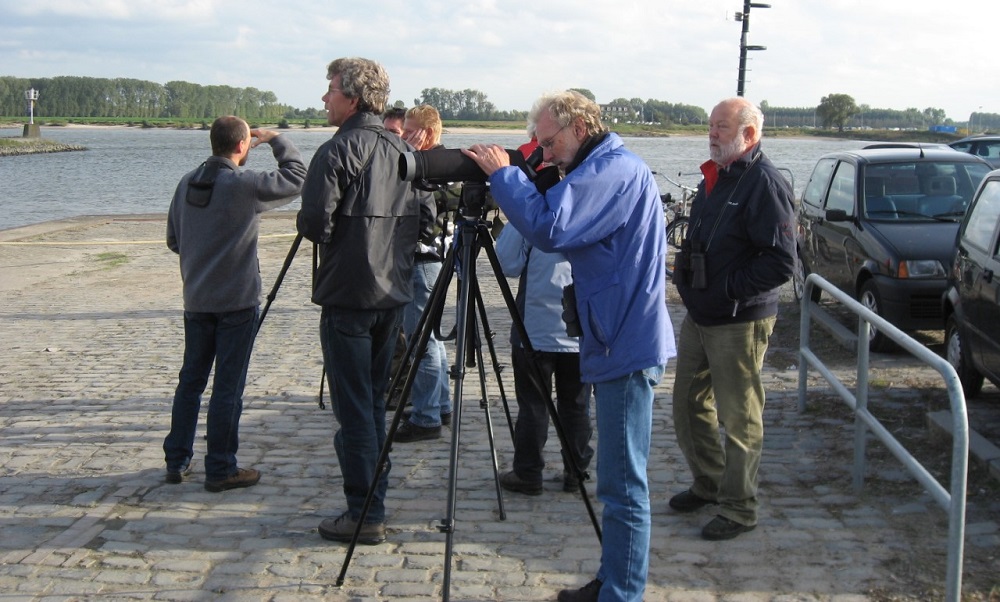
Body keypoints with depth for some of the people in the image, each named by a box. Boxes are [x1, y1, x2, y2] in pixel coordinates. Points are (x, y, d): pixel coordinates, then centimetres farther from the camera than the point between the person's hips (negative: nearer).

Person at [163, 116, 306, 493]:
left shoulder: (187, 183, 5)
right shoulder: (244, 185, -16)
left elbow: (173, 240, 12)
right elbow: (297, 177, -8)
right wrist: (275, 140, 4)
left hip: (196, 300, 7)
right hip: (236, 301, -6)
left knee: (190, 379, 15)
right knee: (228, 386, 0)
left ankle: (177, 461, 23)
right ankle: (220, 469, 6)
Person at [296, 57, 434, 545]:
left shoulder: (336, 151, -13)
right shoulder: (404, 151, 9)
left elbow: (314, 223, -18)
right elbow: (426, 219, 12)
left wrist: (316, 229, 3)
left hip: (348, 294, -7)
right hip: (393, 292, 7)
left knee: (353, 407, -2)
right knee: (376, 402, 16)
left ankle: (364, 514, 2)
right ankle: (373, 500, 23)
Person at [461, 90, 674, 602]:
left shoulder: (616, 169, -16)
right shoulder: (607, 167, 17)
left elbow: (549, 229, -28)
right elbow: (569, 232, 21)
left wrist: (502, 173, -15)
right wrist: (510, 181, 7)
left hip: (626, 346, -11)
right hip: (617, 341, 11)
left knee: (623, 484, -5)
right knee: (619, 479, 17)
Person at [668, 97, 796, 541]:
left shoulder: (764, 183, -17)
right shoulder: (715, 176, 12)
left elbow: (781, 262, -23)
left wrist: (727, 287, -20)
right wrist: (686, 275, 8)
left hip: (739, 321, -9)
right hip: (698, 315, 10)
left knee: (739, 418, 1)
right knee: (689, 406, 18)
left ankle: (739, 509, 14)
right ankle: (708, 484, 36)